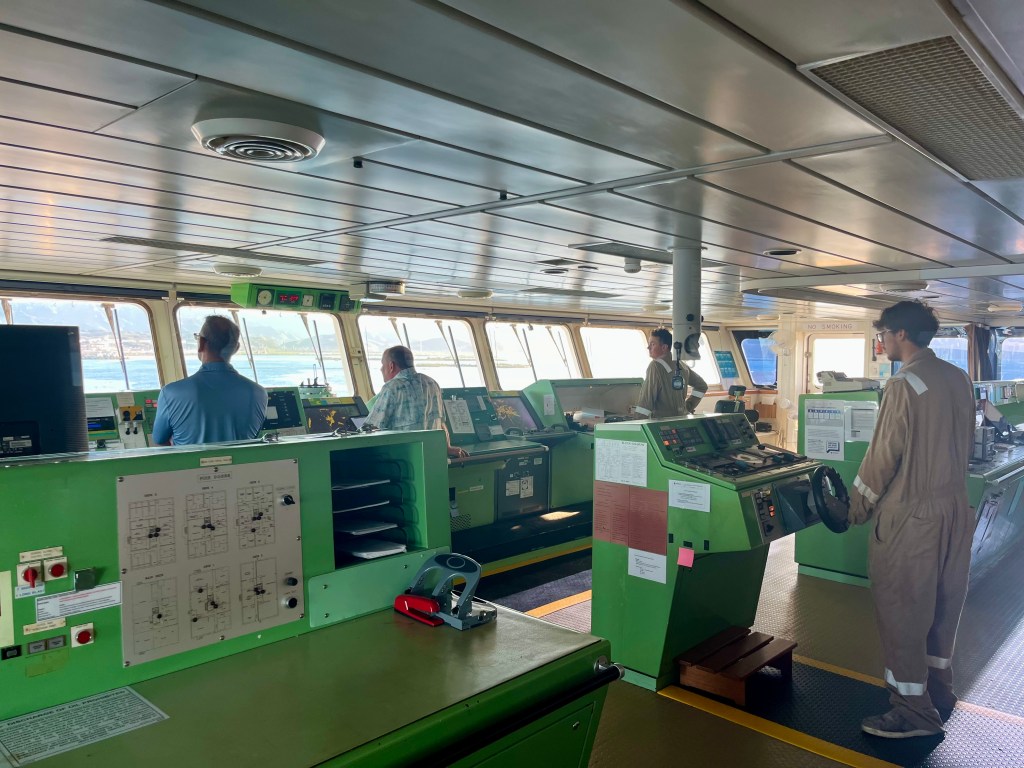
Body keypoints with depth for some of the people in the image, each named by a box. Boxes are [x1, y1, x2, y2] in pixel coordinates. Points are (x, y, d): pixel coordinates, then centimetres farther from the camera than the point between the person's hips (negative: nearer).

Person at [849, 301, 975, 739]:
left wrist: (859, 504, -4)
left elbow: (884, 453, -15)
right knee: (942, 603, 18)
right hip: (955, 507, 8)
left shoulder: (904, 384, -17)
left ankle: (913, 710, 10)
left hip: (910, 512, -8)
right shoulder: (959, 380, 6)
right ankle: (938, 692, 32)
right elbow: (966, 444, 13)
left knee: (901, 608, 2)